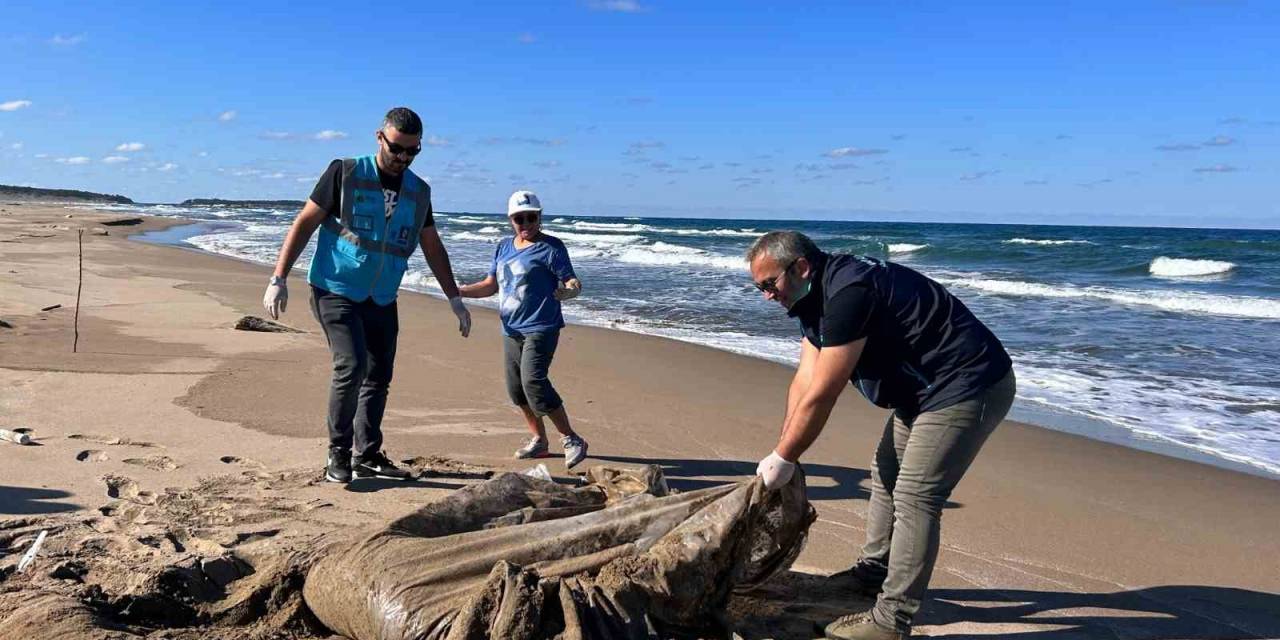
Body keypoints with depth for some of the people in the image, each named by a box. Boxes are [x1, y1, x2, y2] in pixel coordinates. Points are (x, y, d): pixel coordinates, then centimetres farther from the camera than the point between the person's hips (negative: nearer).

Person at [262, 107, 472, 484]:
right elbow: (304, 224, -5)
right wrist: (279, 279, -12)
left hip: (382, 301, 5)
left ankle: (367, 457, 20)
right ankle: (338, 453, -1)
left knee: (378, 378, 7)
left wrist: (455, 300, 16)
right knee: (351, 366, -18)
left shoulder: (419, 192, 8)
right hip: (336, 292, -5)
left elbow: (433, 248, 17)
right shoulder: (345, 174, -6)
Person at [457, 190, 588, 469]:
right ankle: (539, 440, 28)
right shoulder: (504, 247, 14)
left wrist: (570, 290, -35)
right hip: (511, 330, 8)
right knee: (516, 389, 11)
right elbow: (490, 285, 18)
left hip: (540, 328, -8)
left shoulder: (550, 247, -6)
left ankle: (571, 440, -9)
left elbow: (572, 282, -12)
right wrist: (460, 291, 4)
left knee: (534, 382, -20)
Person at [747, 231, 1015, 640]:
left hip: (968, 387, -11)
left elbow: (821, 396, -24)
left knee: (915, 496, -11)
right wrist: (783, 454, 0)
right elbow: (805, 381, 5)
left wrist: (782, 458, -14)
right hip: (928, 388, 11)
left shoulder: (847, 294, -27)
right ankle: (875, 570, 33)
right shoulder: (818, 298, 6)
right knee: (886, 473, 18)